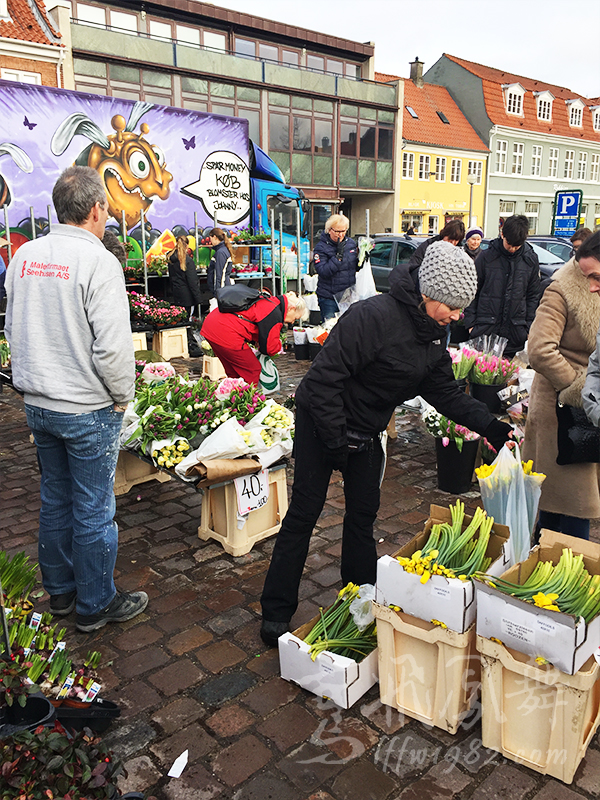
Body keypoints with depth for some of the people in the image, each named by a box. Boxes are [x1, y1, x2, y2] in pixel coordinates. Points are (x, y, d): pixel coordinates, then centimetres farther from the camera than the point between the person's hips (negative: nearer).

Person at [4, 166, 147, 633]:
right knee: (93, 511, 7)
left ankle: (59, 591, 36)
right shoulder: (98, 261, -18)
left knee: (55, 499, 20)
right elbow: (113, 346, -23)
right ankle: (96, 605, 23)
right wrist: (122, 397, -7)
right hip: (87, 409, -7)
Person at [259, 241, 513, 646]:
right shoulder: (374, 316, -30)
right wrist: (336, 440, -24)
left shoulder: (434, 333, -2)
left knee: (364, 514, 14)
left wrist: (489, 425, -3)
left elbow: (445, 390, 6)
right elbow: (326, 376, -29)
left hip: (366, 434, 8)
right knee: (304, 514, -1)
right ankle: (276, 614, 12)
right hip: (322, 425, -7)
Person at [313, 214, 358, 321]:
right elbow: (323, 272, -20)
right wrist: (338, 255, -23)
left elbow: (356, 268, 16)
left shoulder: (351, 243, 7)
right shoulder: (321, 247, -7)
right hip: (328, 298, -4)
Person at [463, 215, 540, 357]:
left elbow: (533, 296, 11)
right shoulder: (486, 257, -2)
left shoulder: (531, 260, 5)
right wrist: (470, 322, -2)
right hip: (485, 329, -1)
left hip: (515, 332, 2)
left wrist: (528, 326, 5)